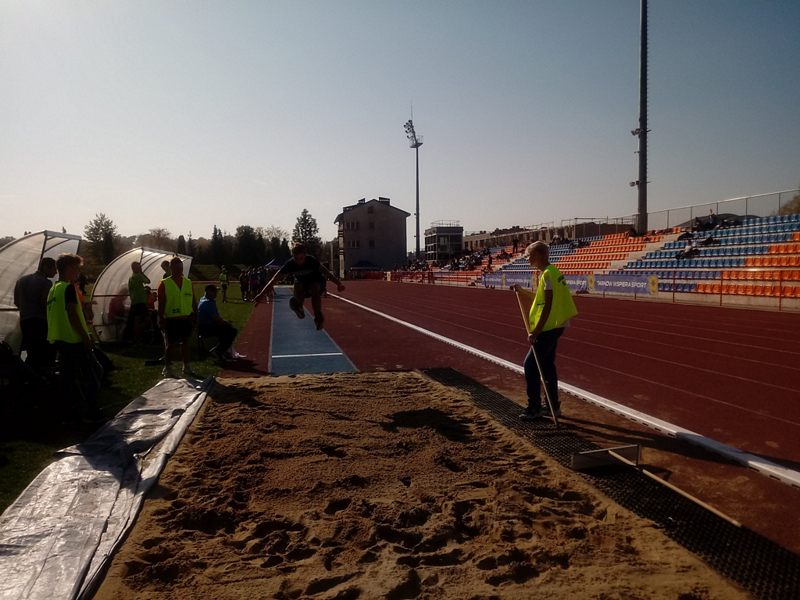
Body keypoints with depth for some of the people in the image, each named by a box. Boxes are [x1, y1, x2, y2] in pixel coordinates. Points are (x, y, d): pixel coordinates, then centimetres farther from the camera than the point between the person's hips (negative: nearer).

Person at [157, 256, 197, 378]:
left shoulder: (188, 282, 7)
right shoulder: (164, 284, -5)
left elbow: (193, 301, 11)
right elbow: (161, 303, -6)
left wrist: (194, 316, 8)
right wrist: (161, 320, -8)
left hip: (186, 319, 4)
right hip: (171, 319, -4)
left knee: (185, 342, 12)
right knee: (171, 344, 2)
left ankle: (187, 367, 22)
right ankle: (167, 368, 15)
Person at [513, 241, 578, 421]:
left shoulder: (547, 274, -18)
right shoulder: (552, 271, 12)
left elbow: (548, 305, -21)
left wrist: (536, 331, -20)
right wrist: (525, 292, 19)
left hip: (548, 327, -10)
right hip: (554, 326, 10)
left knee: (531, 365, -3)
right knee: (547, 365, 17)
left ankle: (534, 408, 3)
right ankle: (553, 406, 25)